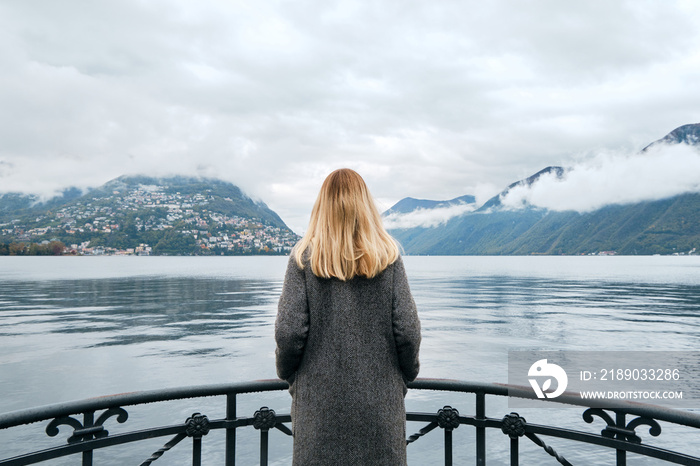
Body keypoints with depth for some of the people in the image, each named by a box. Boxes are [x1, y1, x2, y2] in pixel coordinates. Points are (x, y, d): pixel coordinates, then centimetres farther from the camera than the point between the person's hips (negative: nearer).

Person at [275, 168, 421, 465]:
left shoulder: (304, 257, -8)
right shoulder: (388, 257, -5)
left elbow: (289, 332, -9)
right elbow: (408, 332, -6)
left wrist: (287, 374, 9)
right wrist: (407, 375, 12)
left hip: (320, 397, 0)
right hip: (380, 398, 1)